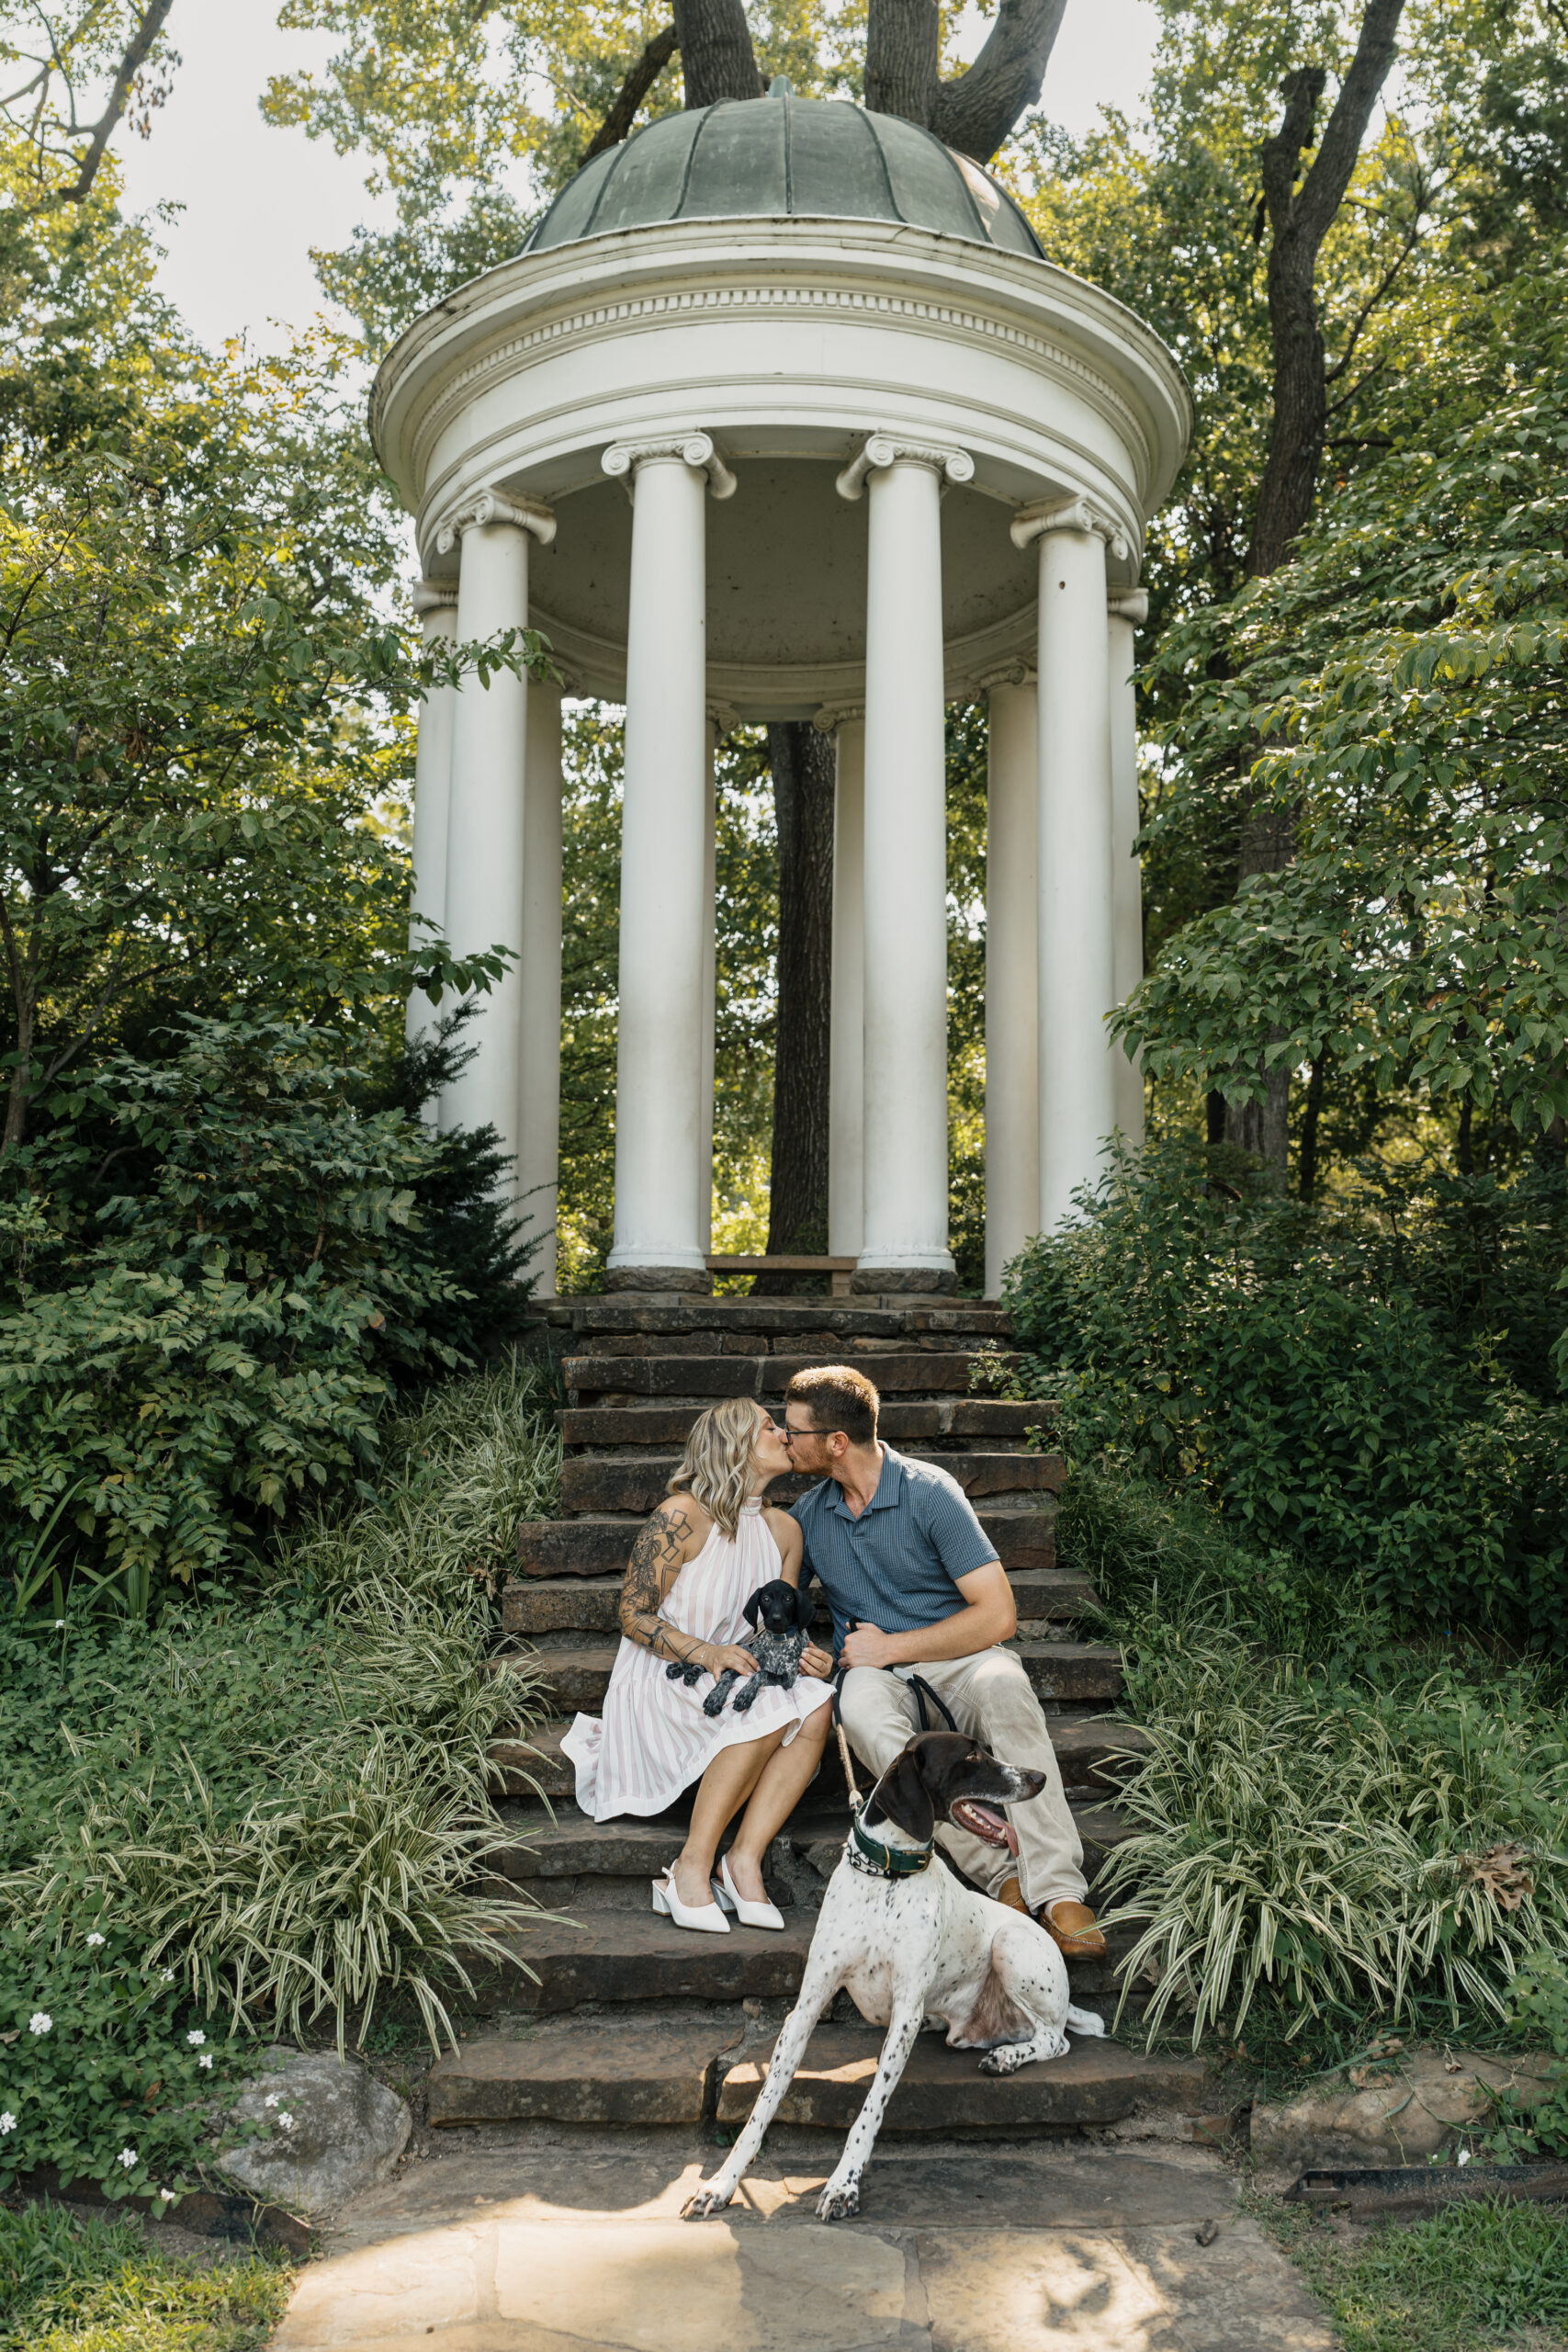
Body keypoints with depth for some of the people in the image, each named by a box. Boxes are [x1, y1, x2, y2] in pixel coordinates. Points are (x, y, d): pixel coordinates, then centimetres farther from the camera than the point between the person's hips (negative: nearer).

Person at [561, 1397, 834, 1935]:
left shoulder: (782, 1530, 9)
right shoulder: (681, 1516, -12)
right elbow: (633, 1615, -11)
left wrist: (801, 1653, -8)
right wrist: (706, 1653, -25)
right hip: (659, 1689, -6)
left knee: (815, 1704, -24)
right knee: (768, 1707, -32)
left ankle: (744, 1860, -24)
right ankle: (691, 1868, -24)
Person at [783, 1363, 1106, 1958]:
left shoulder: (929, 1491, -7)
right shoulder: (809, 1513, 10)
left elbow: (998, 1615, -12)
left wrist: (892, 1646, -11)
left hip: (957, 1660, -2)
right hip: (879, 1674, 3)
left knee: (1002, 1683, -38)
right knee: (862, 1707, -35)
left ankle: (1056, 1890, -41)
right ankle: (998, 1874, -36)